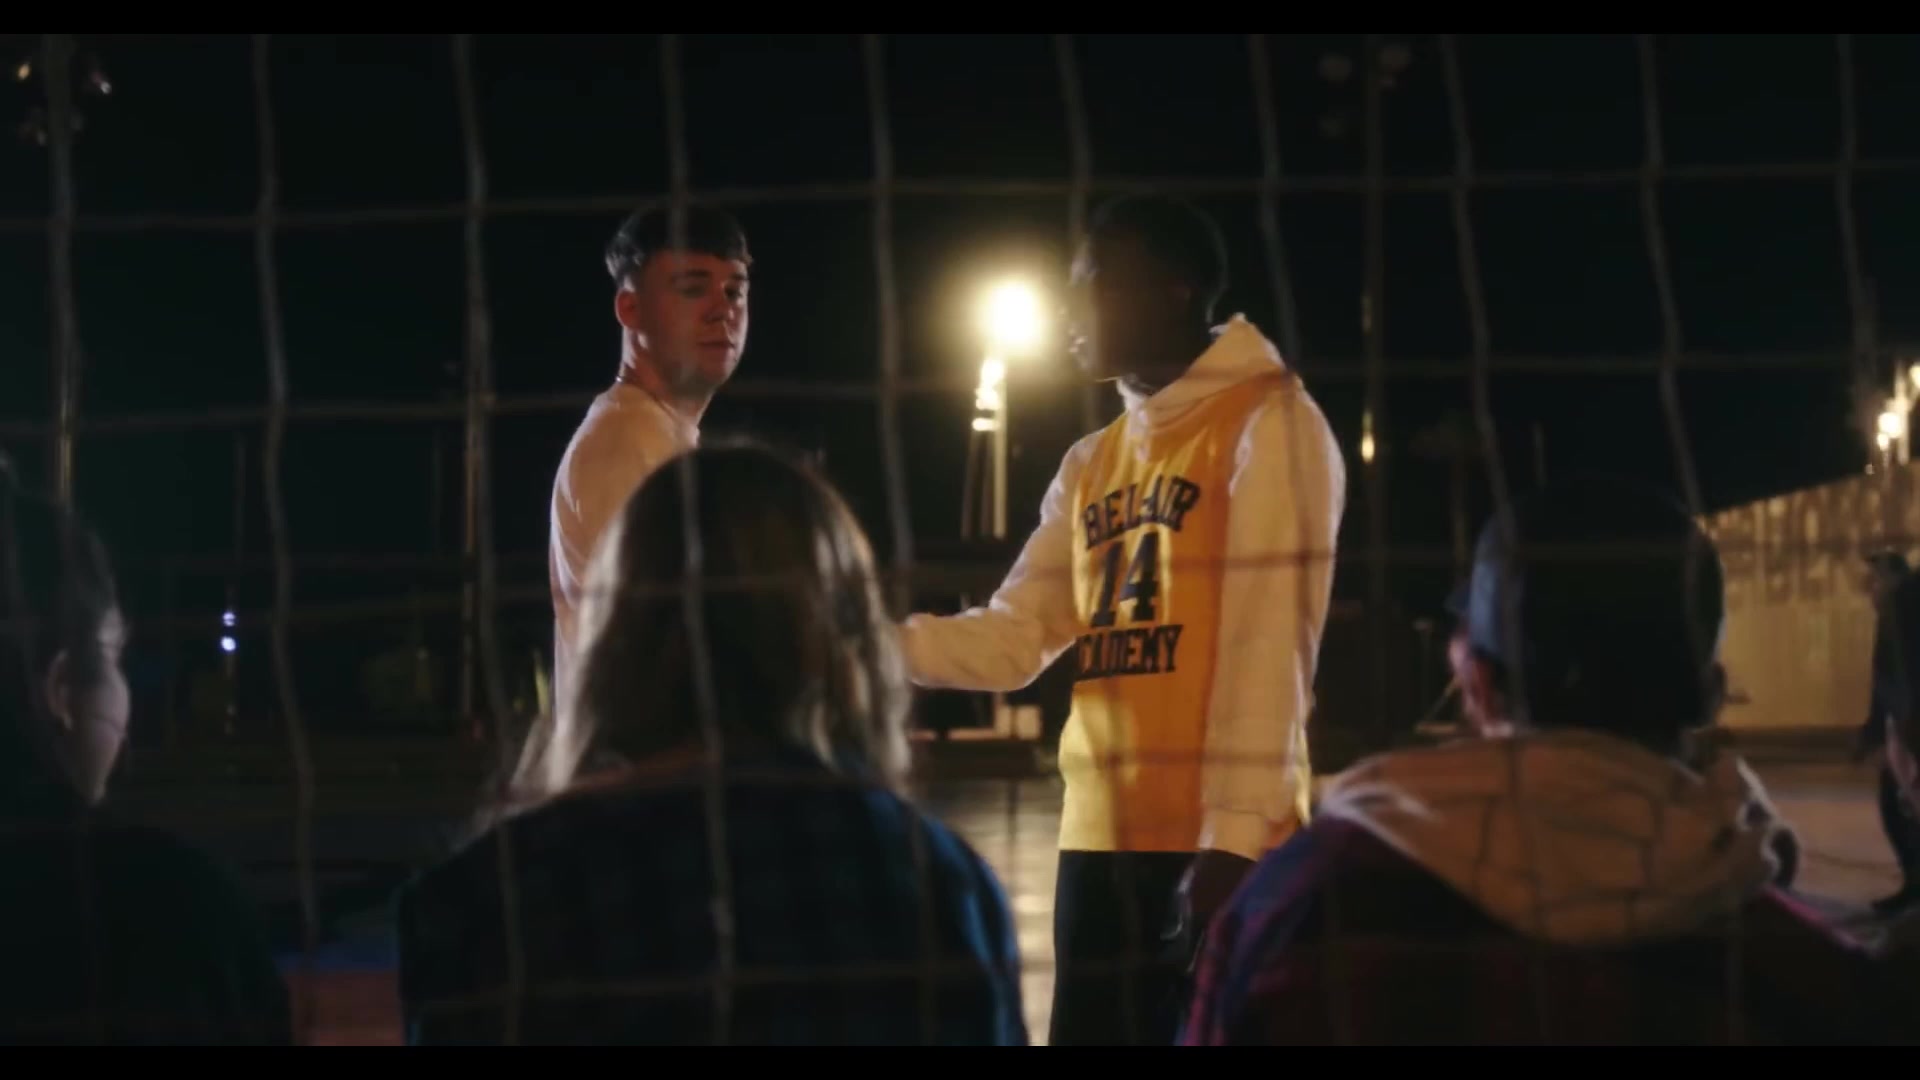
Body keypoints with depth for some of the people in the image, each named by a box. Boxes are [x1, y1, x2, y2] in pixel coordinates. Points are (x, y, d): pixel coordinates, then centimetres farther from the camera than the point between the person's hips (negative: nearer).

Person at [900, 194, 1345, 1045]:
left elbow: (1270, 645, -12)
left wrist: (1236, 832, -18)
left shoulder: (1267, 424, -4)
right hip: (1100, 838, 8)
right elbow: (1013, 638, 13)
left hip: (1217, 841, -8)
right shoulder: (1092, 464, 20)